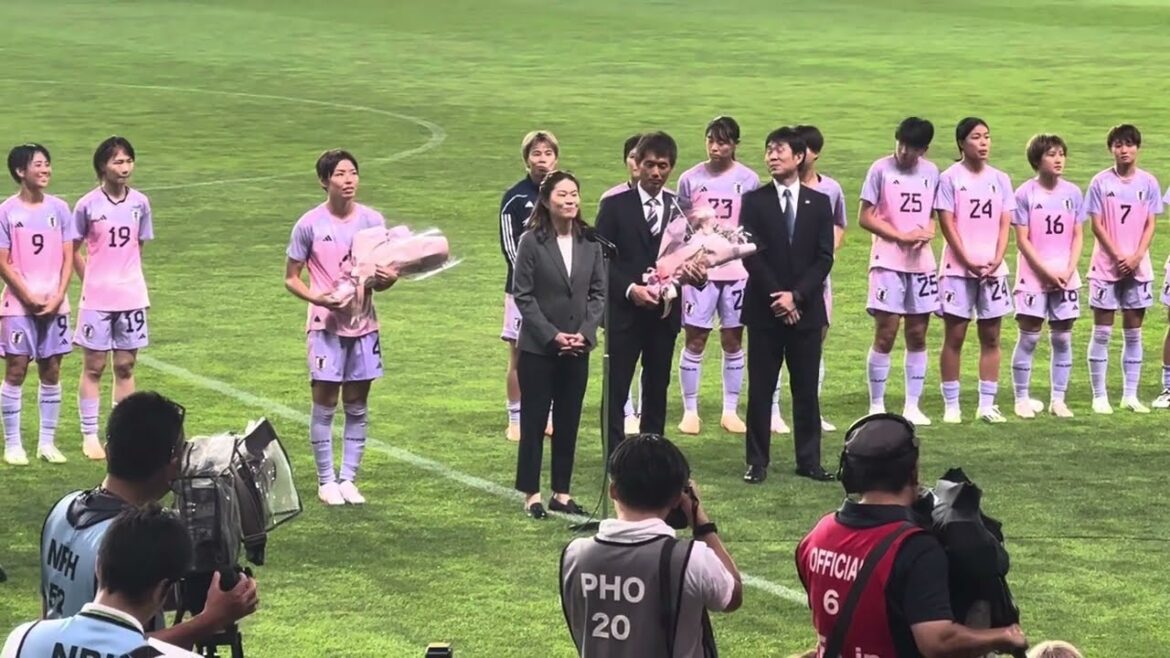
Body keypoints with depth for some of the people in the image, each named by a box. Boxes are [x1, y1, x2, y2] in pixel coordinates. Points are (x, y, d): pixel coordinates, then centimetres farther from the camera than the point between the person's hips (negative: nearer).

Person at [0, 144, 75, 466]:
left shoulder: (59, 208, 4)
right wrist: (30, 299, -11)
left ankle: (47, 442, 14)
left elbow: (68, 258, 4)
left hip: (54, 304, 3)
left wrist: (57, 297, -7)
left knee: (51, 371, 6)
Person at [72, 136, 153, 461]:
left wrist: (126, 278, 4)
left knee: (125, 366, 8)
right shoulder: (88, 205, -7)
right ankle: (90, 436, 9)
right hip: (97, 298, -3)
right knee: (94, 366, 4)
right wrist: (92, 281, -1)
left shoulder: (139, 202, 1)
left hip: (132, 297, 3)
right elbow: (74, 251, 2)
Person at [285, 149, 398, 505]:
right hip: (326, 325, -3)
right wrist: (316, 297, -19)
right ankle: (326, 481, 8)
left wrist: (387, 278, -16)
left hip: (363, 325, 3)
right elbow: (291, 278, -1)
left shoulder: (373, 220, 2)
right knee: (325, 404, -1)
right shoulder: (309, 225, -6)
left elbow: (382, 277, 8)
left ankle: (348, 479, 15)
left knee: (357, 407, 7)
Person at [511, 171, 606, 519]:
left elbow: (598, 292, 5)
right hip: (538, 347, -3)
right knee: (534, 421, 2)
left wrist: (585, 333, -8)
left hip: (577, 347, 3)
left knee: (568, 422, 8)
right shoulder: (532, 242, -8)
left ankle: (561, 492, 15)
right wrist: (552, 335, -13)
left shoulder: (589, 242, 2)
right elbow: (523, 295, -8)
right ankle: (531, 493, 9)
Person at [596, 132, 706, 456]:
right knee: (616, 390, -4)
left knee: (657, 389, 8)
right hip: (624, 310, -3)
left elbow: (687, 256, 9)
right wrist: (629, 289, -17)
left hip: (664, 311, 3)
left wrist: (694, 272, -14)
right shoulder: (615, 206, -1)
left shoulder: (679, 209, 7)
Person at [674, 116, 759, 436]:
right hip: (699, 269, 0)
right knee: (695, 339, 0)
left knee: (733, 340, 6)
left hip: (737, 269, 0)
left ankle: (731, 411, 14)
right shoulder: (691, 179, 1)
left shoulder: (748, 180, 1)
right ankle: (690, 411, 8)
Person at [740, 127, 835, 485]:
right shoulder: (754, 201, 3)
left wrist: (796, 295, -11)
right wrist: (777, 297, -12)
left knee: (806, 389, 5)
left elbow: (824, 257, 1)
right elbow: (751, 255, -4)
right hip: (764, 308, -1)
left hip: (806, 308, 1)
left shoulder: (819, 203, 6)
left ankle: (809, 461, 11)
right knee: (760, 388, 1)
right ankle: (757, 462, 5)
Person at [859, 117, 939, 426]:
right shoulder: (881, 169, -6)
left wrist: (928, 232, -6)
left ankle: (912, 406, 14)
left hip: (922, 262, 4)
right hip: (888, 261, -4)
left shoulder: (931, 172, 7)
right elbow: (865, 217, -5)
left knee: (917, 336, 7)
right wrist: (902, 237, -14)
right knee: (885, 335, -5)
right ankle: (876, 406, 3)